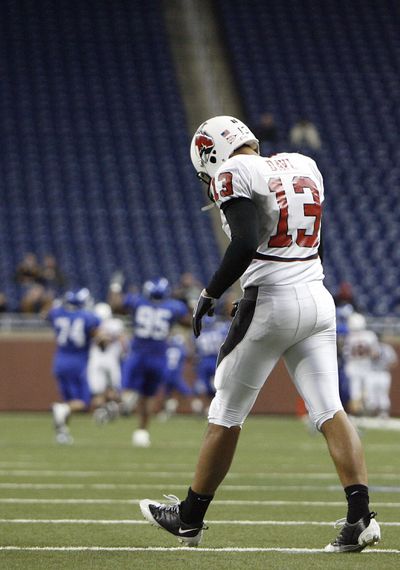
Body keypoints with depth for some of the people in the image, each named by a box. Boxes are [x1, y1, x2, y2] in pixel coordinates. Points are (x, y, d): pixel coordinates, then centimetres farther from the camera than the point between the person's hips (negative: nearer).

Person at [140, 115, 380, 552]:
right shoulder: (304, 166, 15)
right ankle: (360, 516, -13)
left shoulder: (235, 173, -7)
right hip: (318, 299, 6)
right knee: (329, 410, 1)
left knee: (226, 413, 6)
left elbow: (245, 243, -19)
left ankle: (189, 518, 18)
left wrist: (210, 295, -9)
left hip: (272, 301, -6)